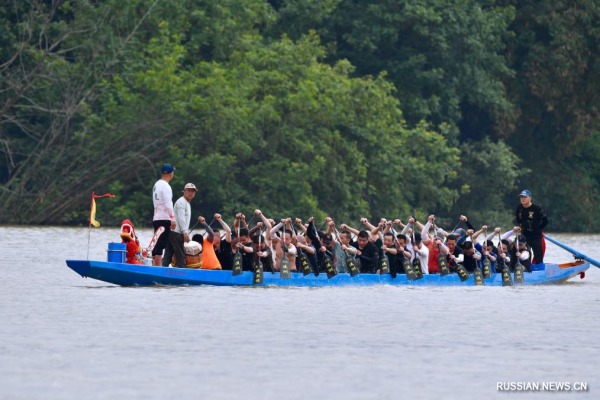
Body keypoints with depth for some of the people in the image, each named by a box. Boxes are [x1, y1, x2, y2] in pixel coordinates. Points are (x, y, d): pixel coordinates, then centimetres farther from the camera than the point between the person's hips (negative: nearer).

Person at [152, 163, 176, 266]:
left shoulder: (157, 184, 17)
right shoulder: (165, 186, -11)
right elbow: (168, 204, -18)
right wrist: (173, 219, -20)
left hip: (156, 218, 9)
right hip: (164, 219, -9)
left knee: (157, 246, 9)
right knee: (160, 246, -11)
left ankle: (155, 265, 8)